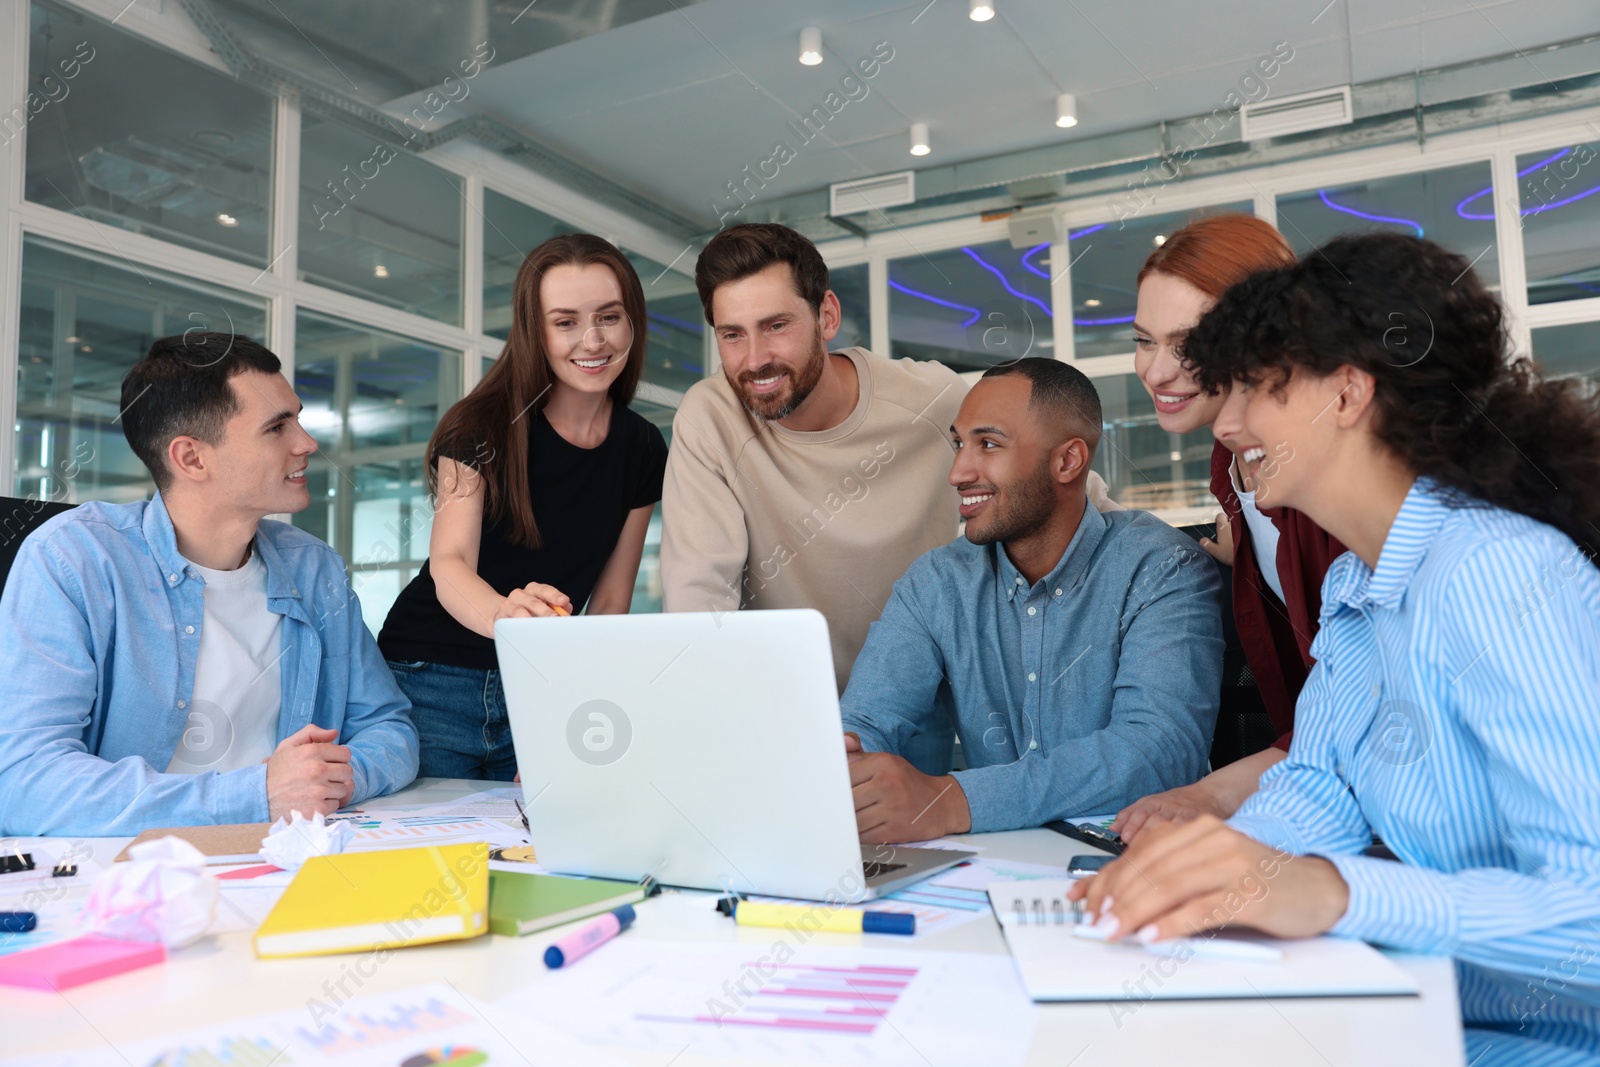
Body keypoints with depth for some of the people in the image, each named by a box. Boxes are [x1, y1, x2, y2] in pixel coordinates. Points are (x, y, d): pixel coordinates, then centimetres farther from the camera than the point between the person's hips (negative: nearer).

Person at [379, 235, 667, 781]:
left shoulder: (643, 450, -1)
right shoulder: (484, 427, -11)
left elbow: (611, 602, 3)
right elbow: (450, 563, -23)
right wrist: (504, 616, -45)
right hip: (433, 680, -3)